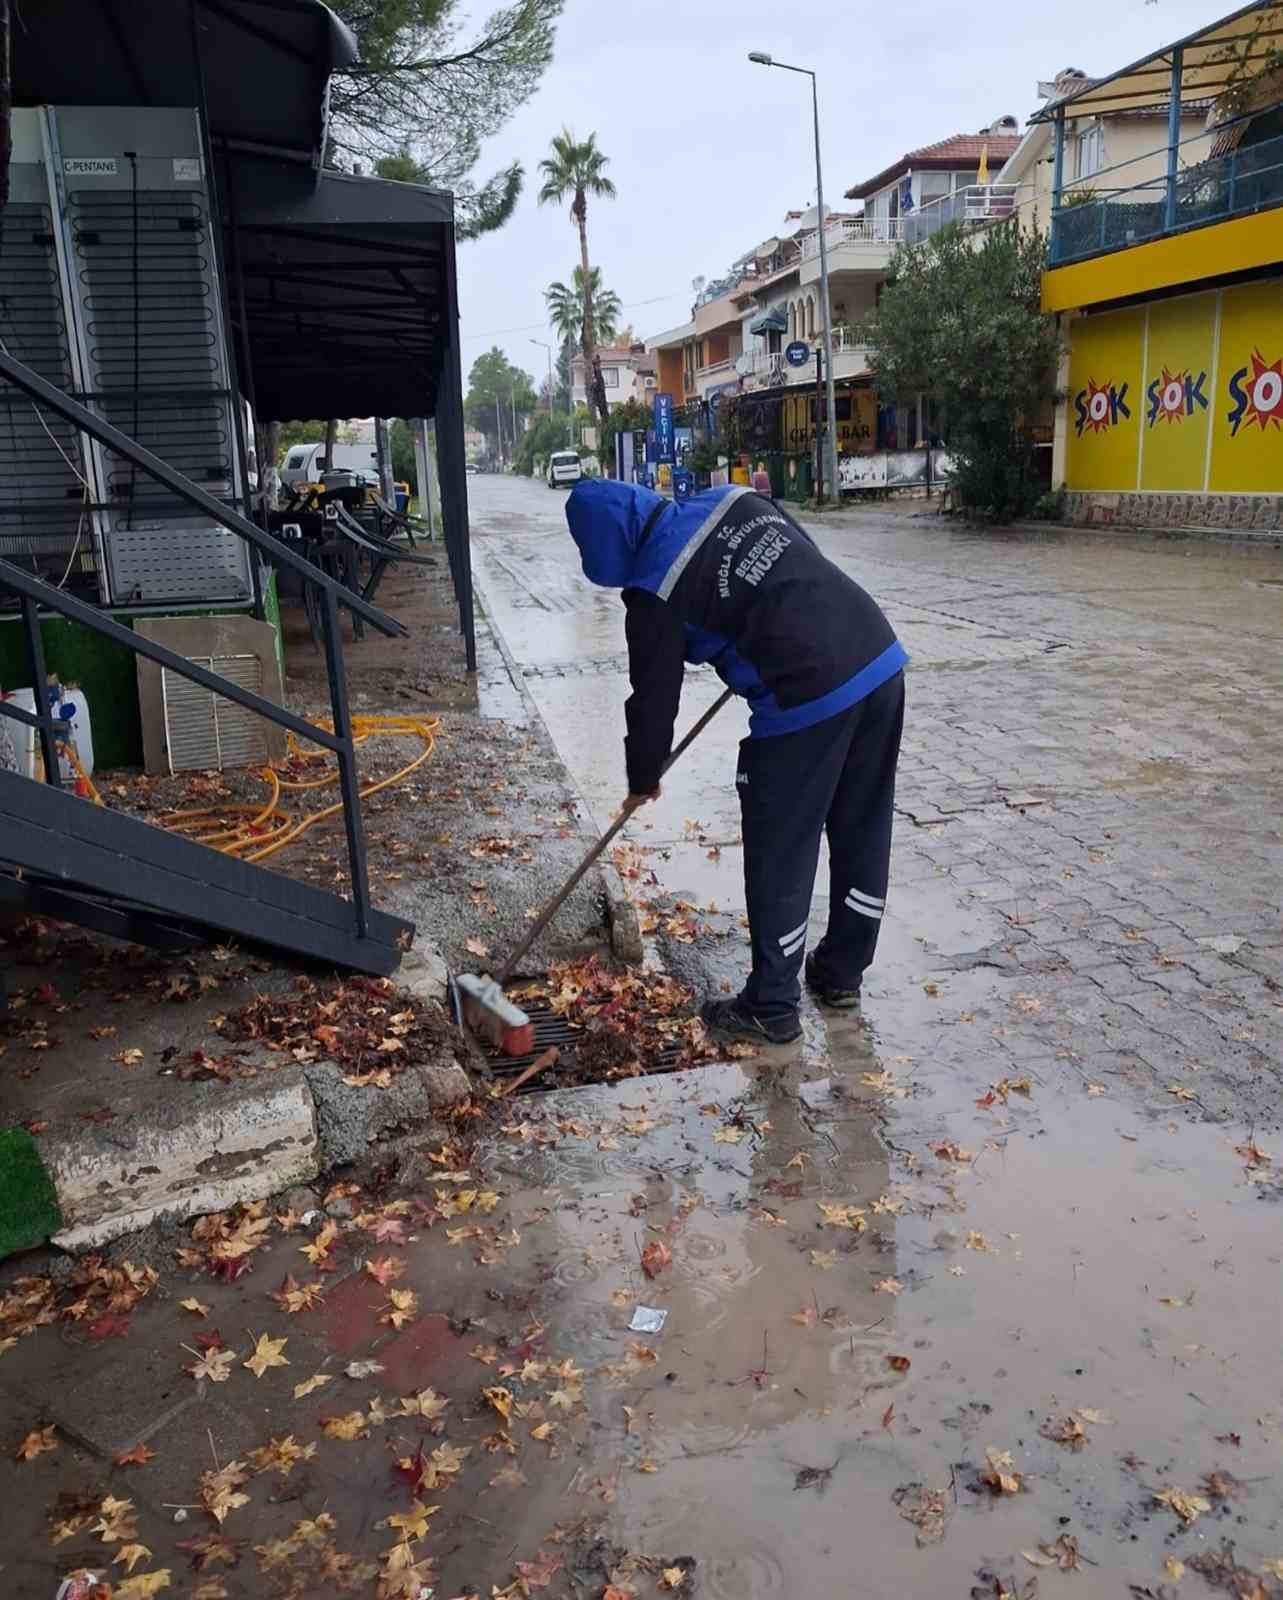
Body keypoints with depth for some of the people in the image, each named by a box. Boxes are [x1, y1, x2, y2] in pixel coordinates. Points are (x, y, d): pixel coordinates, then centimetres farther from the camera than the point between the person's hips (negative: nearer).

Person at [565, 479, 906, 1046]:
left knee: (780, 856, 6)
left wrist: (642, 778, 18)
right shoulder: (733, 499, 11)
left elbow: (654, 698, 2)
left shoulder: (656, 593, -7)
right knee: (864, 833, 18)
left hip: (807, 705, -8)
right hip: (881, 660, 8)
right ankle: (841, 973, 35)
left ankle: (771, 1007, 18)